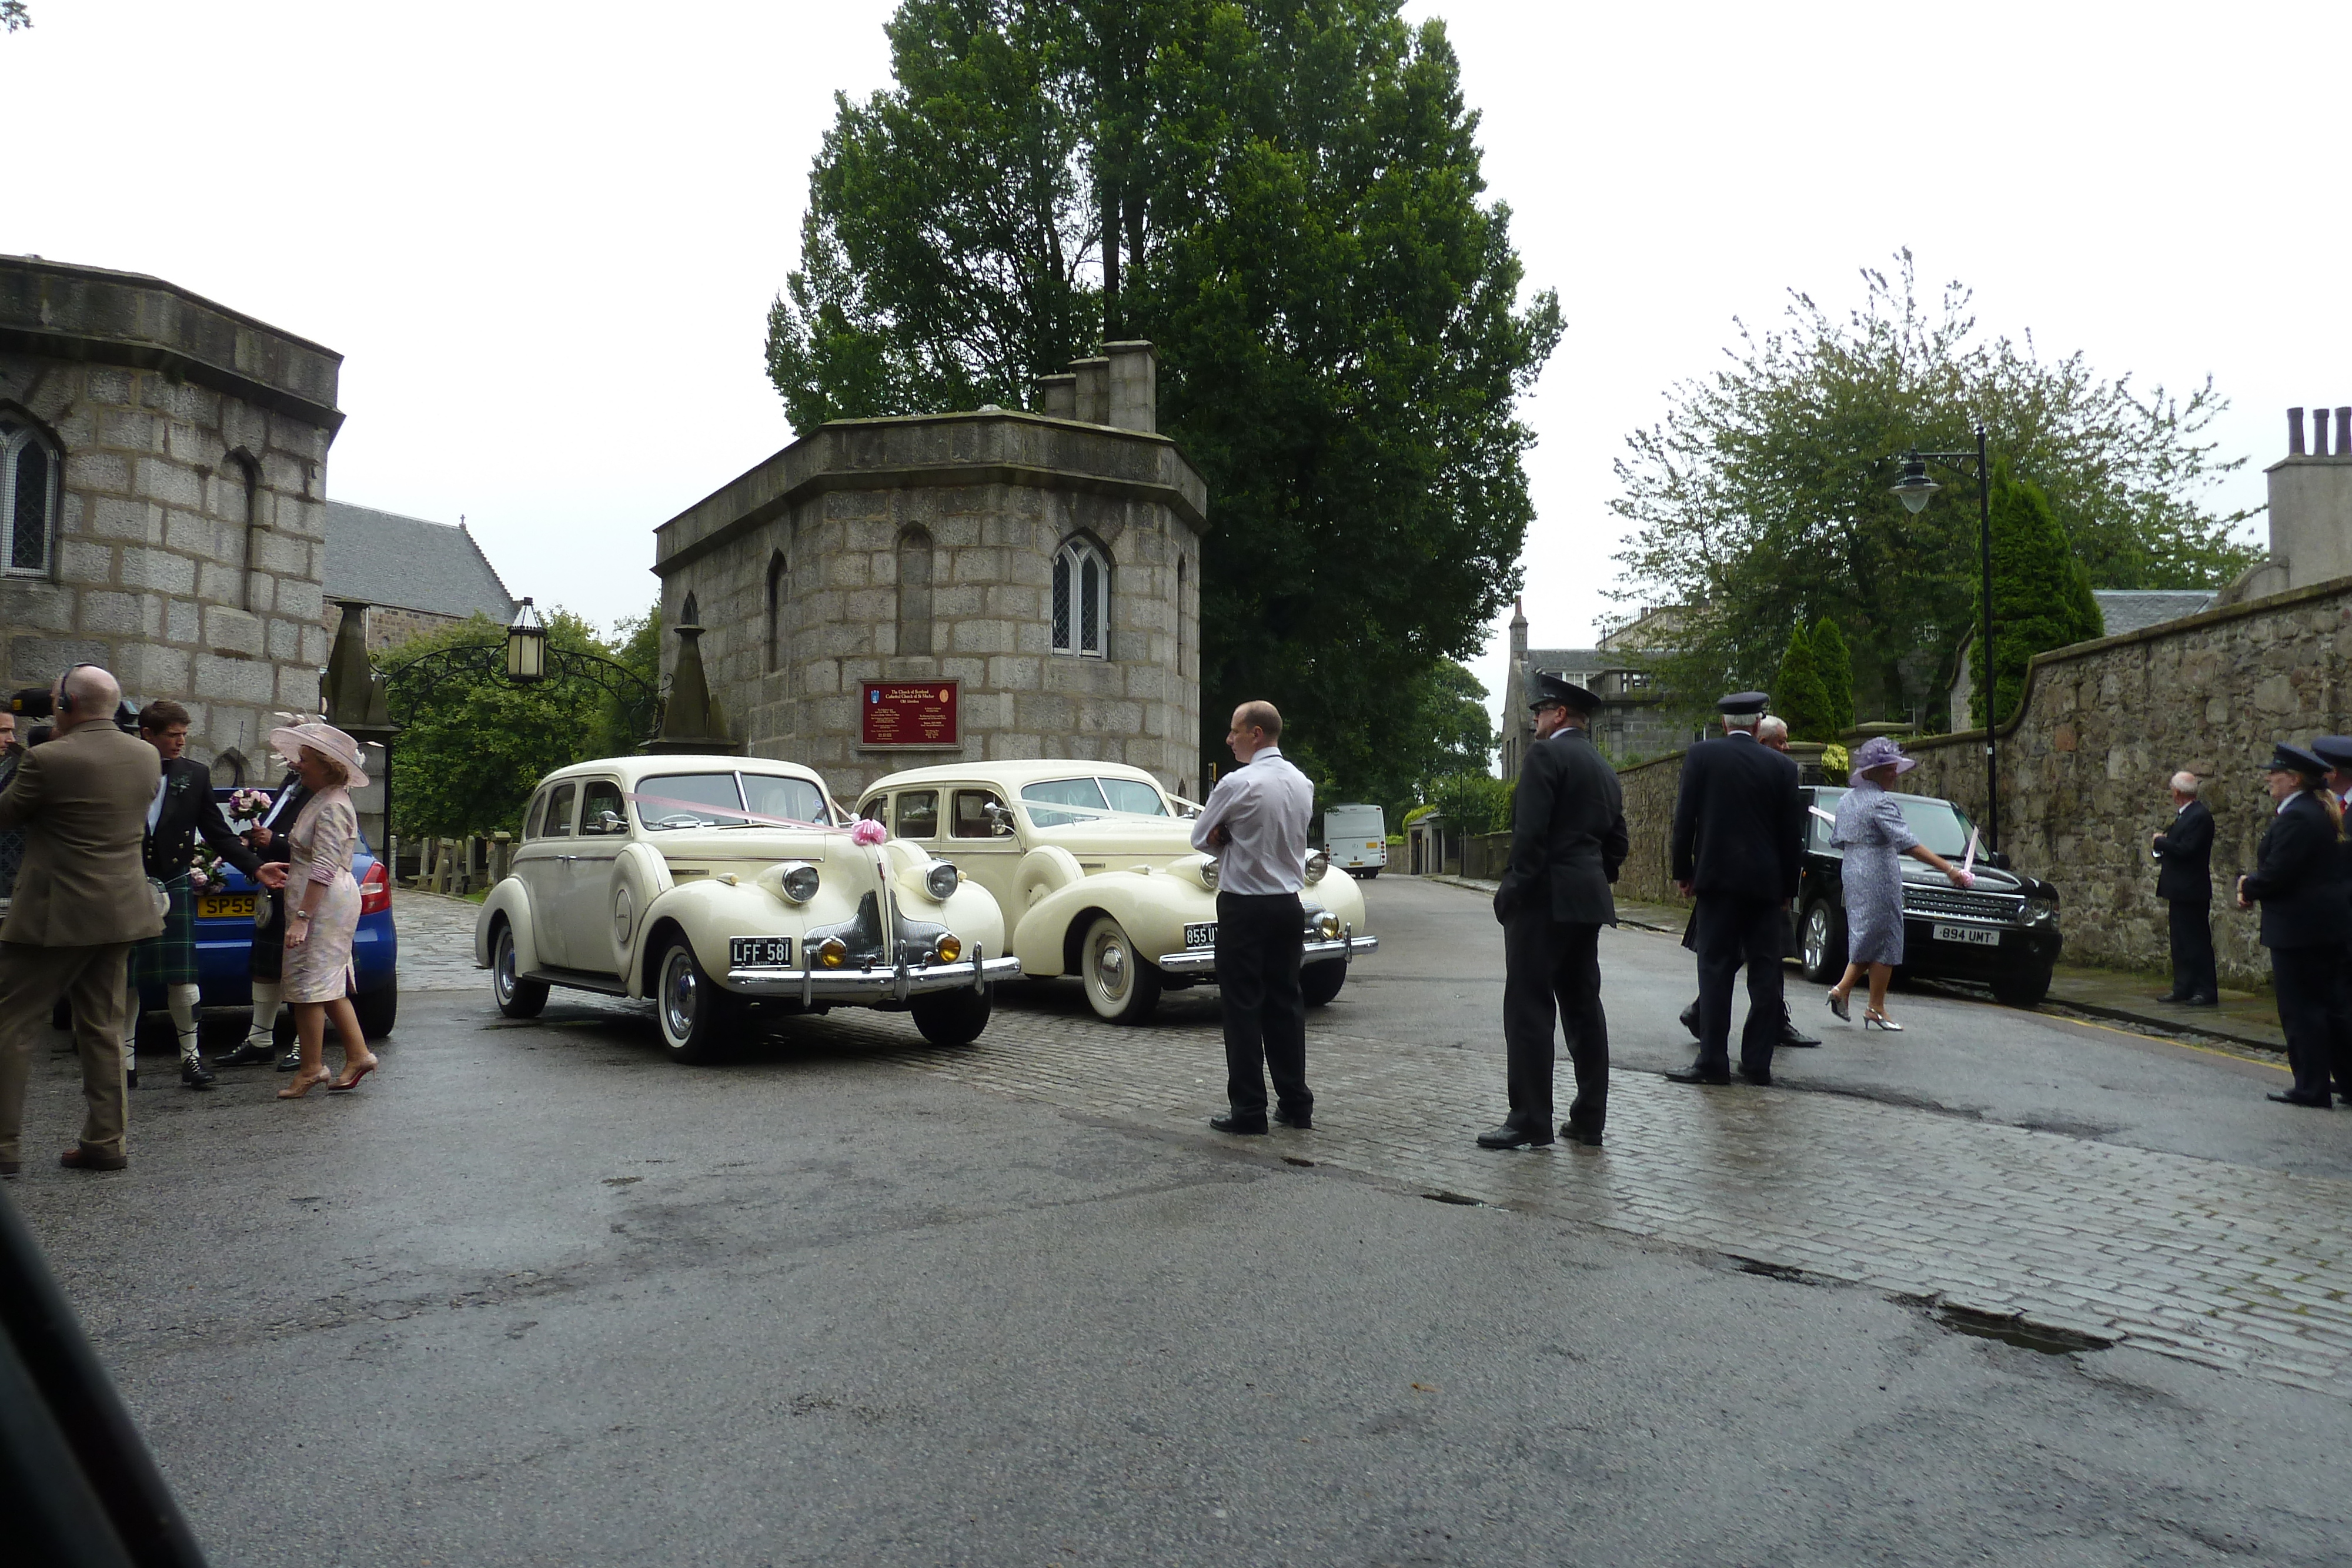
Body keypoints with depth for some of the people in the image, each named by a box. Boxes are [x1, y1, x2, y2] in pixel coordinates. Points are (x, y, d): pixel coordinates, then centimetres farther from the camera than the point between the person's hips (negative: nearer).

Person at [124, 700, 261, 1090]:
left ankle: (191, 1055, 8)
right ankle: (125, 1061, 16)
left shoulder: (195, 775, 5)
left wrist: (255, 867, -3)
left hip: (173, 886, 1)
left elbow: (218, 833, 7)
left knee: (181, 976, -1)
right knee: (123, 978, 7)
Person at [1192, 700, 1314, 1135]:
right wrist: (1234, 835, 4)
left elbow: (1200, 837, -5)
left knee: (1243, 1008, 0)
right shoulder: (1302, 783, 6)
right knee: (1286, 1002, 12)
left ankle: (1248, 1110, 2)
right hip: (1289, 904, 7)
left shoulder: (1238, 784, -15)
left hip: (1245, 907, -7)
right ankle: (1296, 1104, 16)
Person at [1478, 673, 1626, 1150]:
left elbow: (1531, 832, -17)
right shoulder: (1604, 770, 19)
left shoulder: (1546, 754, -8)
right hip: (1589, 903, 9)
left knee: (1529, 1008, -6)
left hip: (1544, 898, -9)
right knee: (1583, 1007, 11)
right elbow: (1616, 844, 18)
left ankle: (1530, 1121, -6)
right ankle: (1589, 1119, 14)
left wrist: (1513, 890, -14)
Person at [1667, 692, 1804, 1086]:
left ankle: (1713, 1061, -3)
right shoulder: (1782, 766, 4)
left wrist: (1683, 871, 6)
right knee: (1765, 972, 7)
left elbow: (1685, 818, -2)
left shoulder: (1702, 755, -1)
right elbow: (1792, 833, 7)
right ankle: (1758, 1062, 10)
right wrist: (1788, 888, 14)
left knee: (1716, 968, -1)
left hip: (1718, 876, -2)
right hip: (1767, 882, 2)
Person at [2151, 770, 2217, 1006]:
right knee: (2180, 942, 13)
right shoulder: (2183, 815, 14)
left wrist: (2160, 841, -11)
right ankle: (2183, 988, 19)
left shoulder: (2200, 816, -17)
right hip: (2180, 890, 10)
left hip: (2192, 891, -10)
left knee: (2197, 942, -5)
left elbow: (2186, 850, -24)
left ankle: (2207, 992, 0)